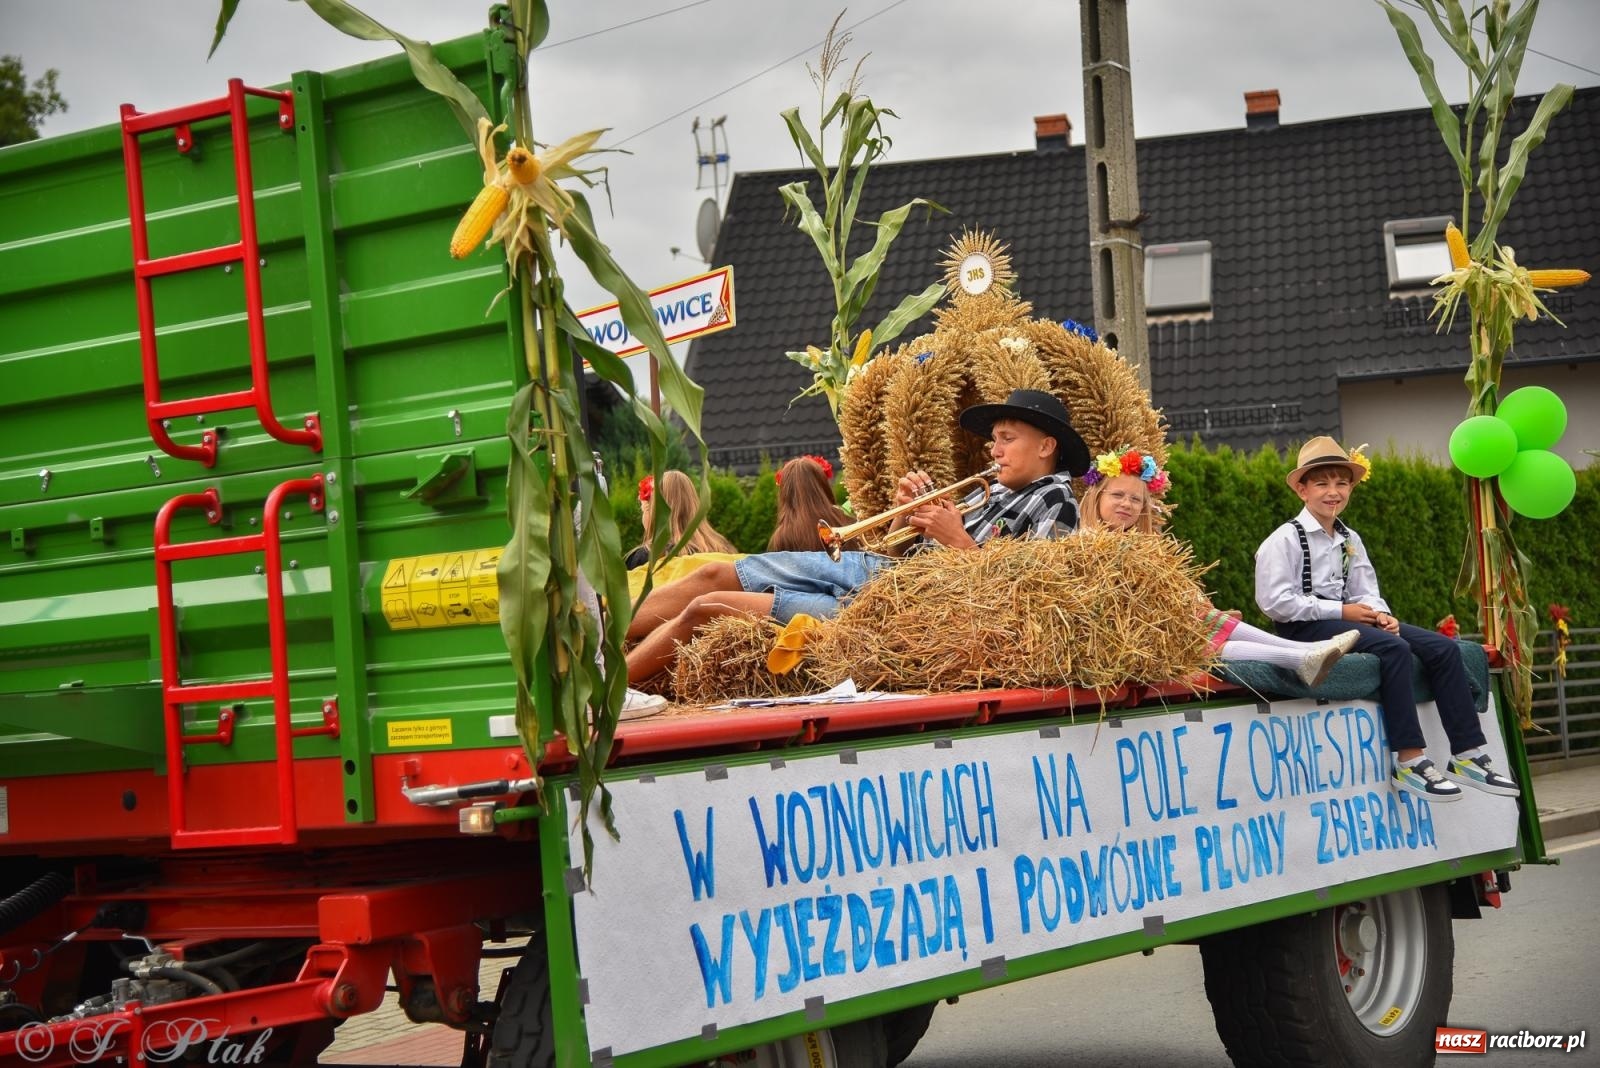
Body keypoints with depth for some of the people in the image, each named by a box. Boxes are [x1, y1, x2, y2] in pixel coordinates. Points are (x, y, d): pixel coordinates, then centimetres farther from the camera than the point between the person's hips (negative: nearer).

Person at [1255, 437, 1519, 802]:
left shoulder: (1350, 540, 17)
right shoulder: (1285, 539, -7)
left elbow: (1366, 592, 14)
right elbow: (1274, 601, -15)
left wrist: (1377, 612, -11)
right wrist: (1340, 612, -15)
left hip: (1345, 617, 8)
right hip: (1306, 626, -8)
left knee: (1442, 648, -9)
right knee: (1393, 648, -32)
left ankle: (1467, 756, -11)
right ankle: (1409, 761, -31)